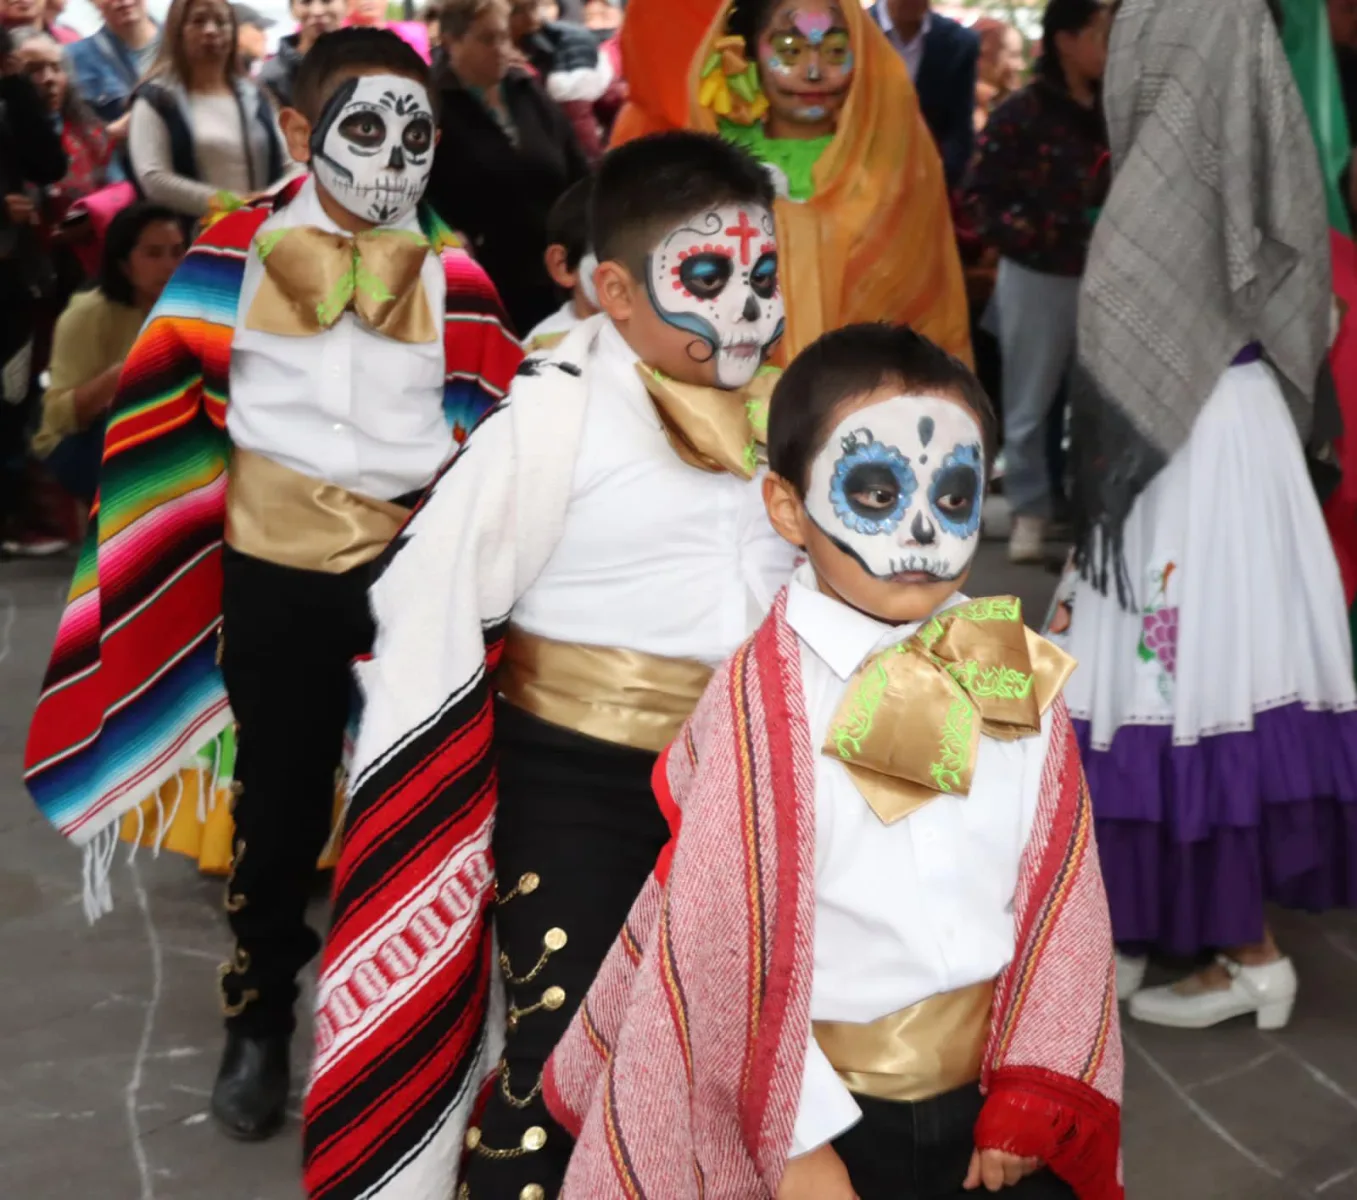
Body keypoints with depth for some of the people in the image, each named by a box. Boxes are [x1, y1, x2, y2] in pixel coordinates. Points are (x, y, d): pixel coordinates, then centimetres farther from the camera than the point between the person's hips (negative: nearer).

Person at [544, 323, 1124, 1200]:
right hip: (828, 1102, -4)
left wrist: (1035, 1093, -2)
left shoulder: (1019, 676, -3)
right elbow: (727, 946, -14)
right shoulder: (760, 701, -17)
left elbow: (1059, 892, 2)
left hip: (985, 1091, 4)